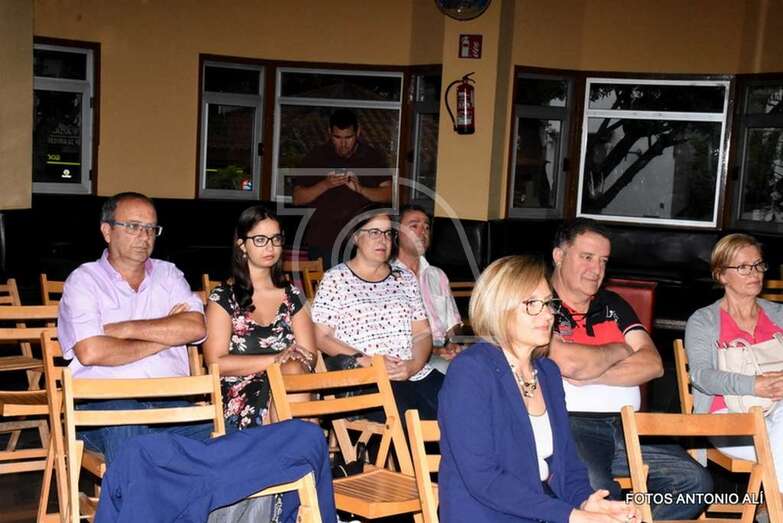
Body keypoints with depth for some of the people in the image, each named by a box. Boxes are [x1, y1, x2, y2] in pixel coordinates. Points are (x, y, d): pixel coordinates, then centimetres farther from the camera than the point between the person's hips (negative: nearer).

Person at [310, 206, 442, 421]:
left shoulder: (405, 278, 20)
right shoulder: (335, 278, 7)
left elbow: (423, 333, 14)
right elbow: (322, 338, 0)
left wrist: (414, 365, -7)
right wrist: (367, 361, -12)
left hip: (416, 372, 5)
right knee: (412, 417, -31)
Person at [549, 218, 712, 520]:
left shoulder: (613, 305, 21)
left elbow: (653, 365, 9)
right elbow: (569, 362, -16)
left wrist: (590, 376, -6)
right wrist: (619, 350, 5)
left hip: (626, 427, 6)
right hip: (570, 425, -6)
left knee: (696, 481, -12)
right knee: (597, 494, -34)